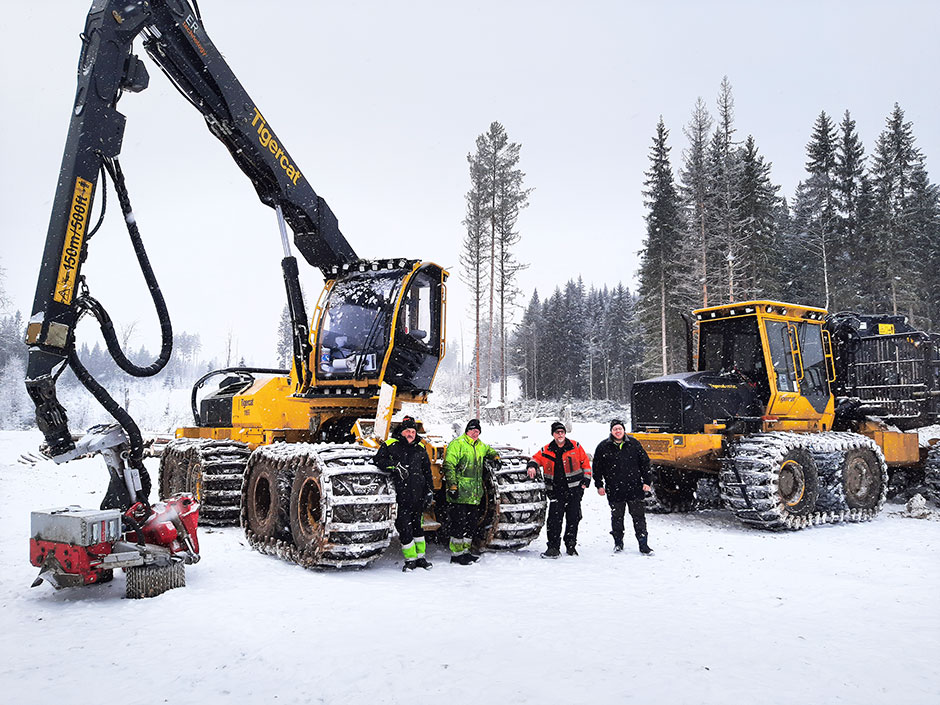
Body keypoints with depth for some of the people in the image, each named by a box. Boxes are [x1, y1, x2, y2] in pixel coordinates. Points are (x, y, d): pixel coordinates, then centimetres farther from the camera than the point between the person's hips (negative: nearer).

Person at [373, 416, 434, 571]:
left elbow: (427, 470, 21)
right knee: (404, 527, -4)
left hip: (418, 494, 4)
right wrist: (396, 466, -17)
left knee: (417, 524, 12)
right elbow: (379, 460, -7)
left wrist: (429, 491, 16)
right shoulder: (390, 445, 3)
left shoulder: (420, 448, 17)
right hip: (400, 495, -4)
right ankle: (410, 559, 7)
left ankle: (420, 556, 21)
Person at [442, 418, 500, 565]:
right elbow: (449, 466, -13)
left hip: (474, 496, 8)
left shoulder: (480, 445, 17)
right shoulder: (457, 444, -8)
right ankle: (456, 554, 4)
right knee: (459, 524, -5)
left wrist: (495, 456, 21)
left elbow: (488, 451, 42)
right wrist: (452, 485, -20)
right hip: (460, 493, -8)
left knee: (471, 523, 13)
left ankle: (465, 551, 24)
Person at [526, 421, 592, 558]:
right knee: (554, 519, -8)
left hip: (574, 490, 0)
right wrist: (532, 466, -9)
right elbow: (536, 458, 15)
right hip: (556, 491, 0)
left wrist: (585, 481, 2)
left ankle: (571, 545, 19)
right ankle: (553, 548, -4)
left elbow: (585, 463, 8)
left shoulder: (575, 447, 3)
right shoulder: (546, 451, 6)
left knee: (573, 518, 5)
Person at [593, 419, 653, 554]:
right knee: (617, 516, 10)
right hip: (614, 490, 0)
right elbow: (597, 468, 8)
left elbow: (644, 462, 9)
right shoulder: (603, 447, 1)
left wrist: (646, 481, 4)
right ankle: (618, 542, 24)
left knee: (639, 516, 0)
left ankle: (643, 544, 5)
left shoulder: (633, 443, 3)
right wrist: (599, 485, 5)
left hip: (635, 488, 0)